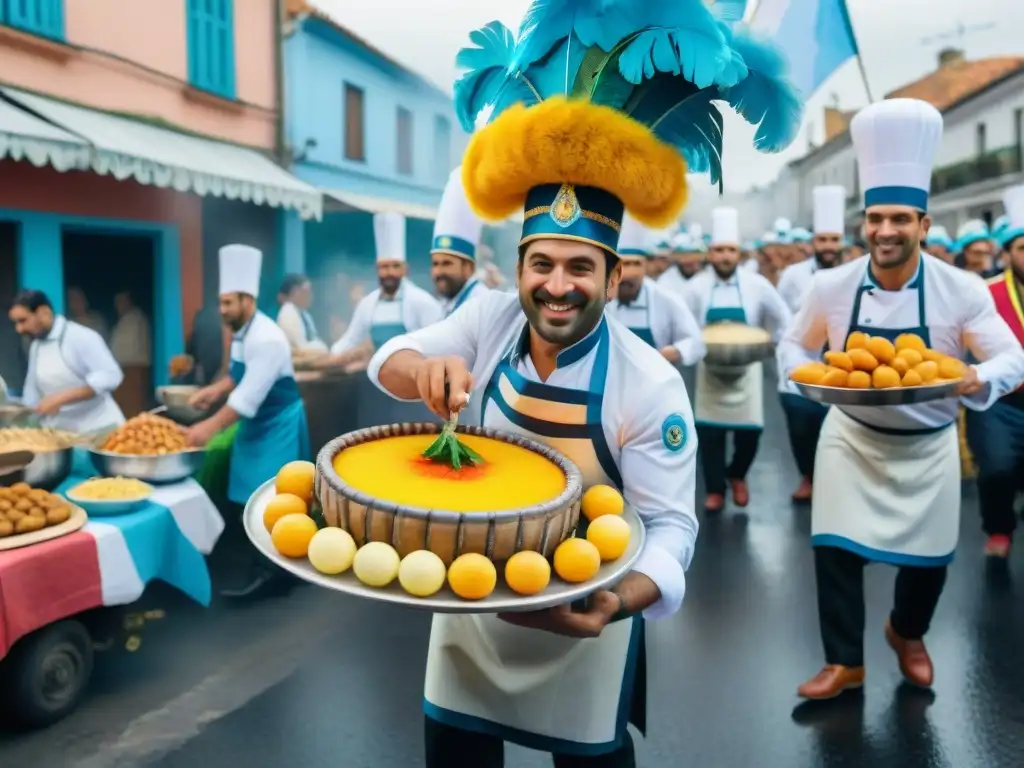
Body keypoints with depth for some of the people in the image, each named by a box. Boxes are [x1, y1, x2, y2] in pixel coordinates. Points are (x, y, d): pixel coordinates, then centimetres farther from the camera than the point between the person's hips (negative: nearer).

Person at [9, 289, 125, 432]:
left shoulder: (81, 337, -13)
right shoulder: (35, 346, 11)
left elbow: (110, 376, -21)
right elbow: (33, 391, 18)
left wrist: (61, 398, -24)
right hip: (62, 433, 6)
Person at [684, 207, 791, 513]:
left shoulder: (756, 285, -6)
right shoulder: (697, 287, -6)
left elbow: (782, 319, 5)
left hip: (746, 370, 0)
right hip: (710, 370, 0)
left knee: (750, 428, -3)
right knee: (709, 431, 0)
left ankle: (737, 474, 27)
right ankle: (715, 490, 16)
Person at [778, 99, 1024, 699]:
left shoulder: (962, 290, -16)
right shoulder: (831, 287, -13)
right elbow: (794, 345, 1)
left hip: (928, 446, 0)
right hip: (852, 438, 0)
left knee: (930, 554, 13)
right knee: (836, 547, -4)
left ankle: (908, 633, 44)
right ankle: (845, 662, 16)